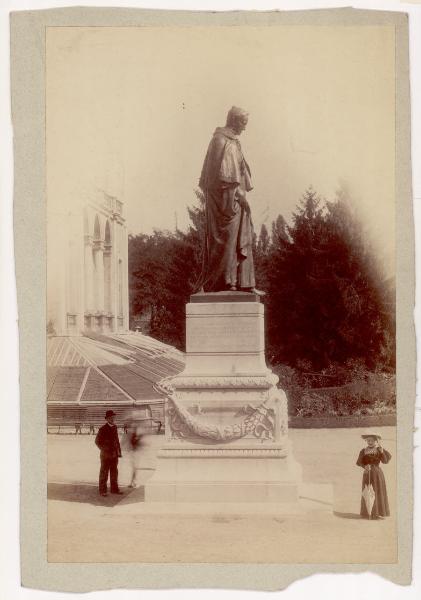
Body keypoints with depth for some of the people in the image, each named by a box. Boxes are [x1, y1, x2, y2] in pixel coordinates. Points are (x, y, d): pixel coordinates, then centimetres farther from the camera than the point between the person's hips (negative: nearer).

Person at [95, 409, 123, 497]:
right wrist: (104, 450, -11)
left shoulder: (114, 427, 8)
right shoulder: (102, 429, -10)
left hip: (114, 455, 6)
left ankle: (114, 489, 18)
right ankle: (103, 491, 8)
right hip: (106, 455, -6)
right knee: (104, 473, 2)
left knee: (114, 472, 10)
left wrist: (119, 452, 9)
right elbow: (97, 441, -6)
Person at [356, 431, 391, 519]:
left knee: (378, 492, 0)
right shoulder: (364, 451, 3)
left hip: (377, 473, 0)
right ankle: (368, 513, 3)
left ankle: (379, 513, 5)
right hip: (367, 474, 0)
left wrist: (382, 452, -20)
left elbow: (385, 461, -8)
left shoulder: (379, 450, 2)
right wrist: (365, 466, -20)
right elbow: (359, 462, -1)